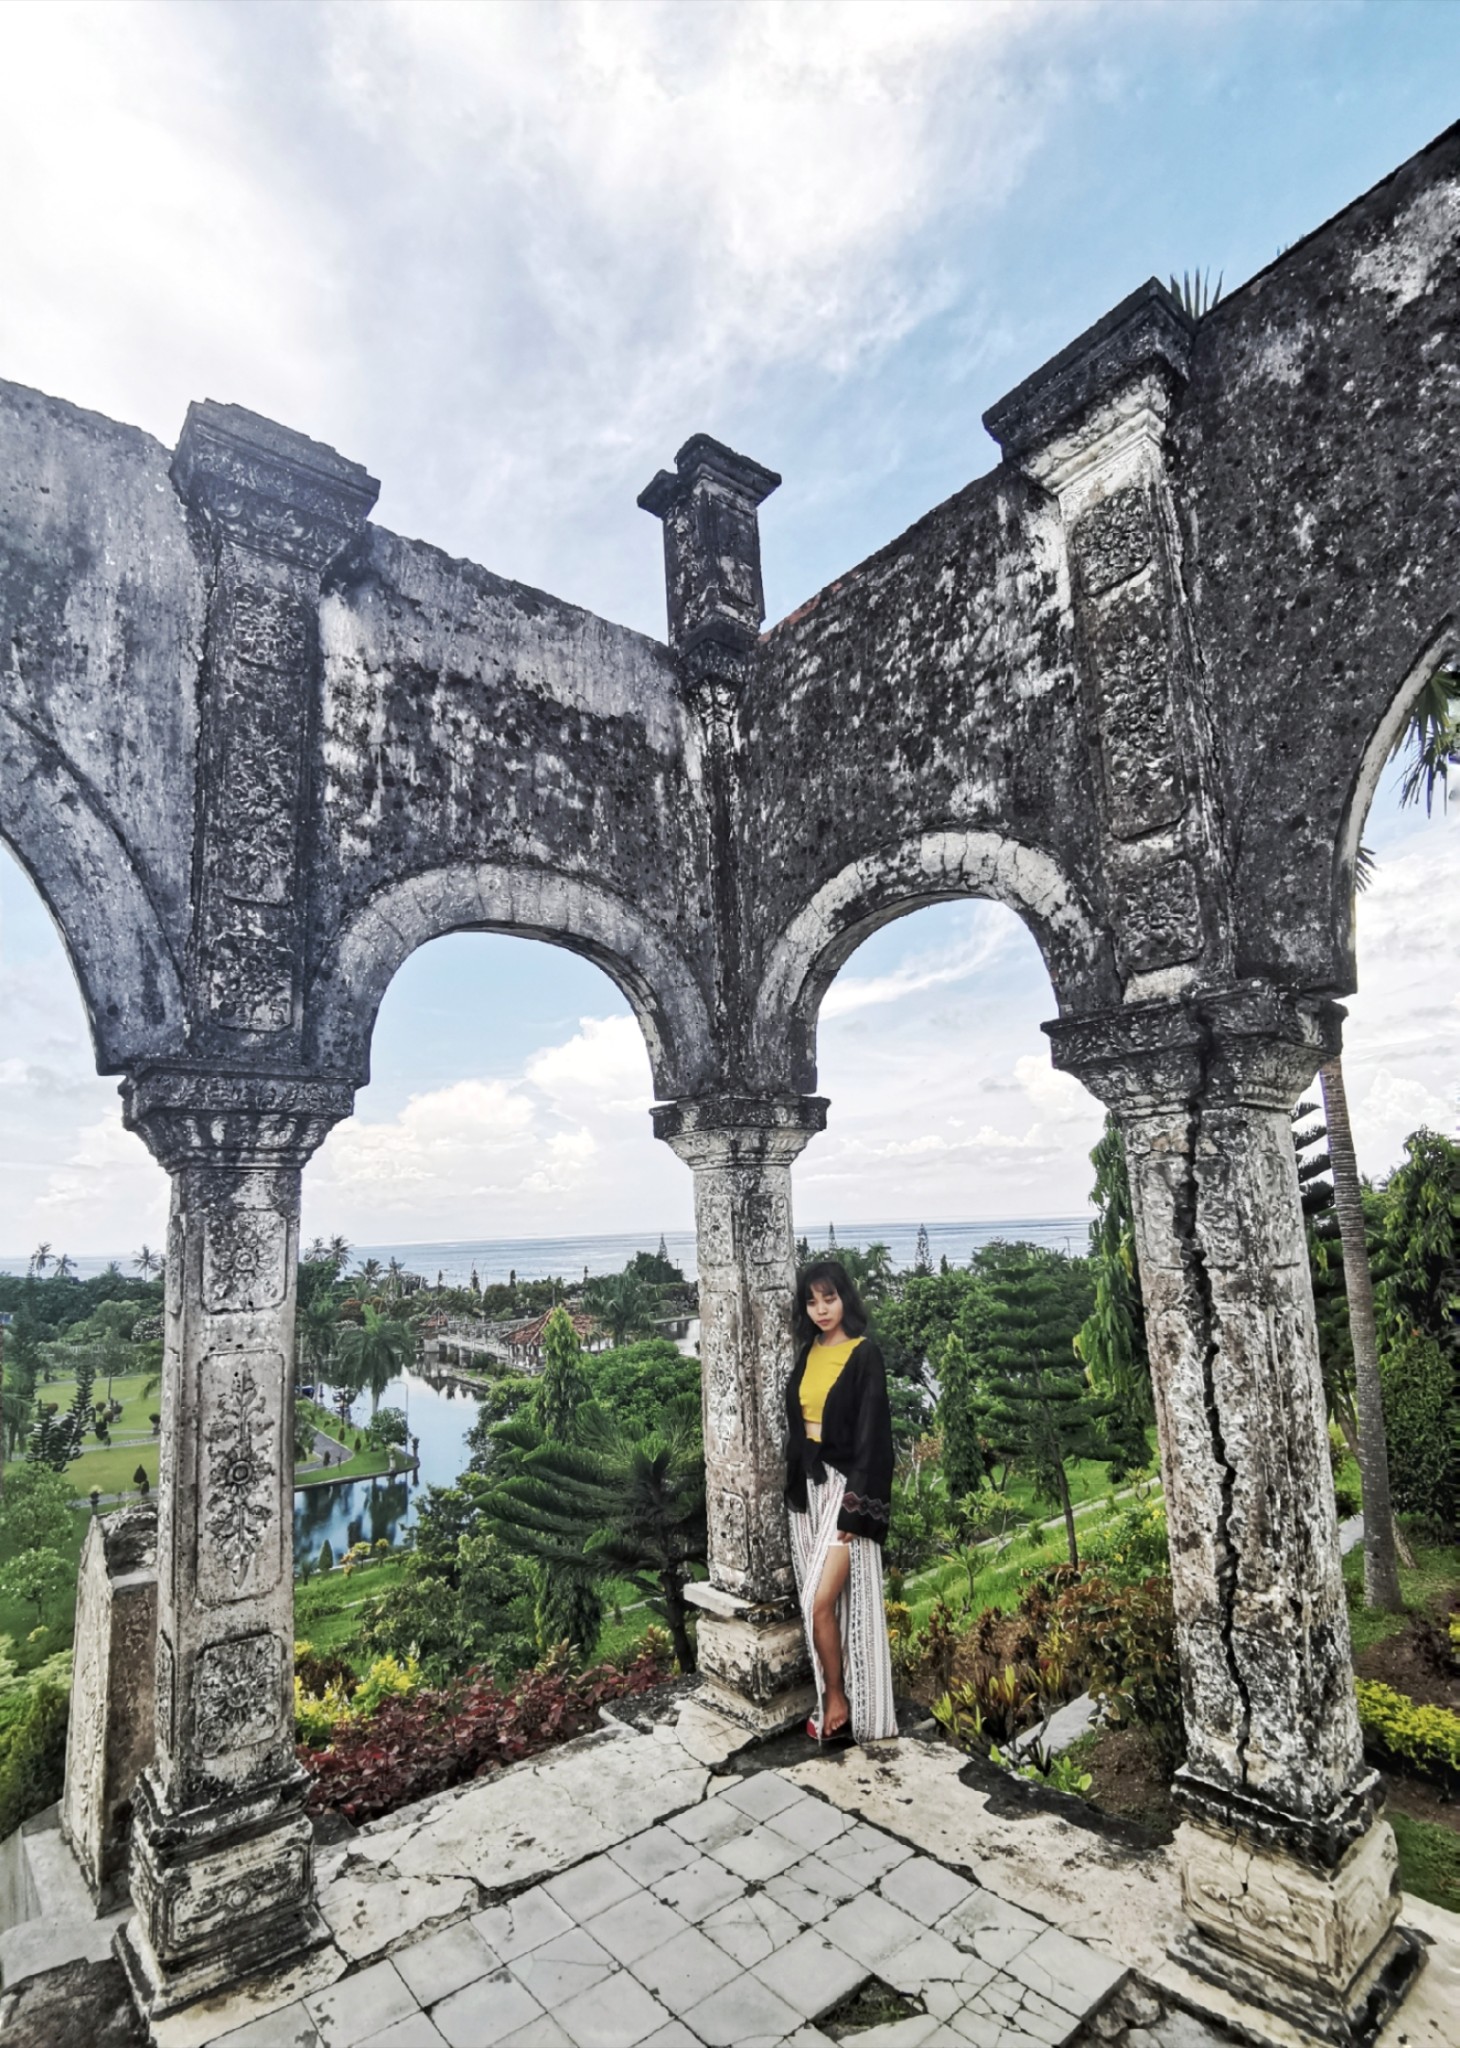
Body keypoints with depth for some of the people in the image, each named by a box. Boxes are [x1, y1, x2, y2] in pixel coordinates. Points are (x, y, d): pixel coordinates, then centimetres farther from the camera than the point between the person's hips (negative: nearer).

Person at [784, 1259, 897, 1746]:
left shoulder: (865, 1354, -12)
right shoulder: (807, 1353, 8)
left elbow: (871, 1431, -15)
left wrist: (857, 1504, -19)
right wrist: (794, 1482, 12)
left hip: (845, 1484, -7)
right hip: (806, 1485, 7)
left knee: (822, 1602, -8)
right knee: (816, 1603, 11)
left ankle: (840, 1704, 11)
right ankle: (831, 1698, 25)